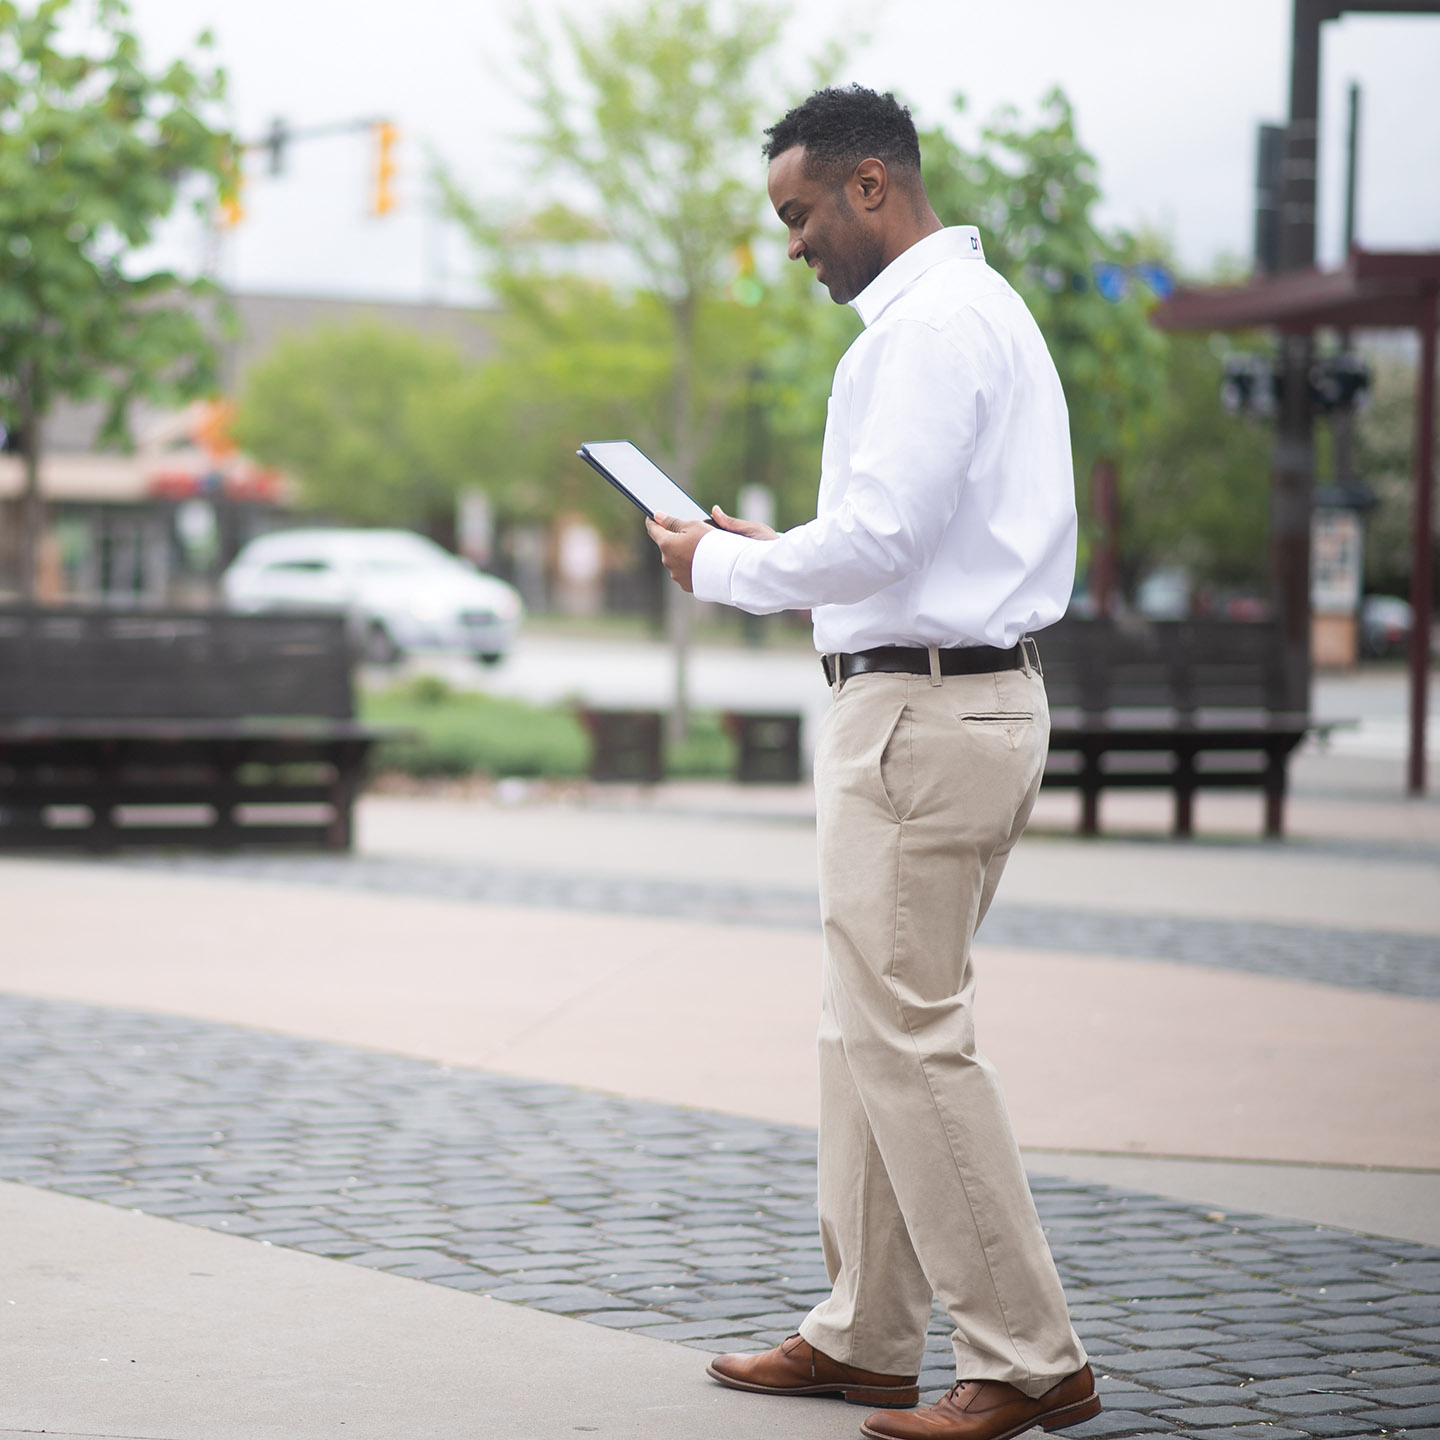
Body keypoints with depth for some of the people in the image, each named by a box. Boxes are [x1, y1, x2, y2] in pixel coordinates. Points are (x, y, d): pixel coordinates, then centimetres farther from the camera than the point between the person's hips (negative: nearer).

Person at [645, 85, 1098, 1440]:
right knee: (869, 1032, 14)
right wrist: (771, 549, 16)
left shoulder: (931, 324, -15)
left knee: (911, 1037, -7)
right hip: (953, 699, 11)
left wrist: (723, 567, -8)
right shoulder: (972, 309, 19)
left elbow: (879, 540, -23)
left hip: (922, 711, -11)